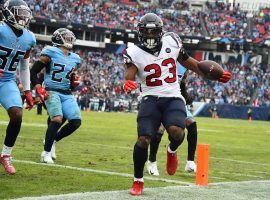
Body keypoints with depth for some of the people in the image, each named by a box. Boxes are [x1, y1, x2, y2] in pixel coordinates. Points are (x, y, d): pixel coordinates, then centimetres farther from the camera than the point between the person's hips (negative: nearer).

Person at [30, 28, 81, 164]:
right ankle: (46, 153, -13)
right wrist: (39, 88, -16)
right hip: (51, 92, -7)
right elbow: (33, 72, -5)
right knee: (57, 119, -25)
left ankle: (53, 140, 16)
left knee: (76, 121, -7)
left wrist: (74, 81, 4)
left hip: (66, 94, 7)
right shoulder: (51, 53, -6)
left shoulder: (74, 59, 14)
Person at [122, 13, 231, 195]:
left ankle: (172, 151, 10)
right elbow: (129, 76, -17)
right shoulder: (135, 53, -3)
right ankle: (138, 181, 7)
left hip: (173, 98, 1)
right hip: (151, 99, -1)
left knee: (176, 130, -28)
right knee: (143, 139, -15)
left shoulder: (171, 42, 6)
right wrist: (127, 84, -42)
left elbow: (188, 62, 18)